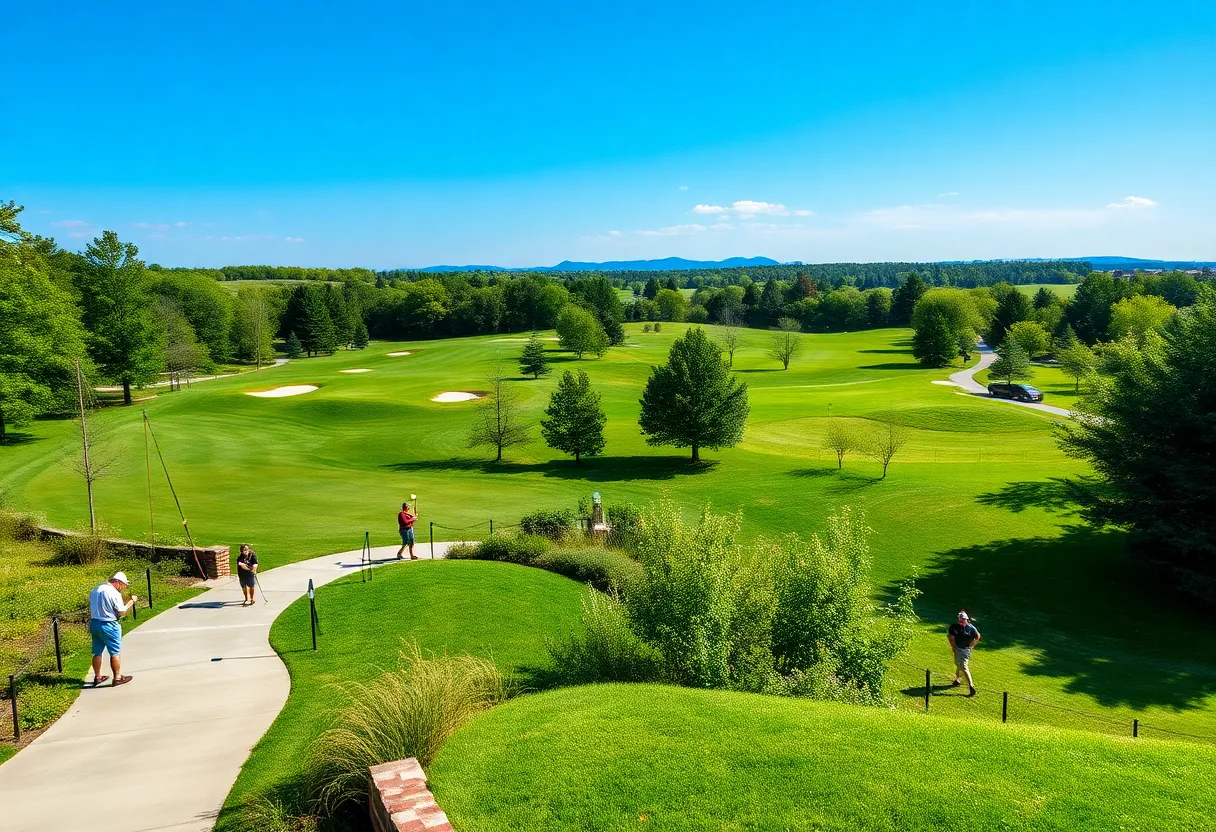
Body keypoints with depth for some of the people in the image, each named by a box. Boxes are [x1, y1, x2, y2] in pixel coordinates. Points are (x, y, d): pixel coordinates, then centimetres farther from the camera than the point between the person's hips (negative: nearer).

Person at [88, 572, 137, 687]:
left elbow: (90, 607, 14)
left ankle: (97, 677, 28)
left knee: (97, 652, 17)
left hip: (94, 623, 8)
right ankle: (117, 677, 9)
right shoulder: (114, 593, -17)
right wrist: (131, 601, -2)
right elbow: (122, 612, -13)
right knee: (115, 652, 4)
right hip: (108, 625, -8)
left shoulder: (95, 590, 7)